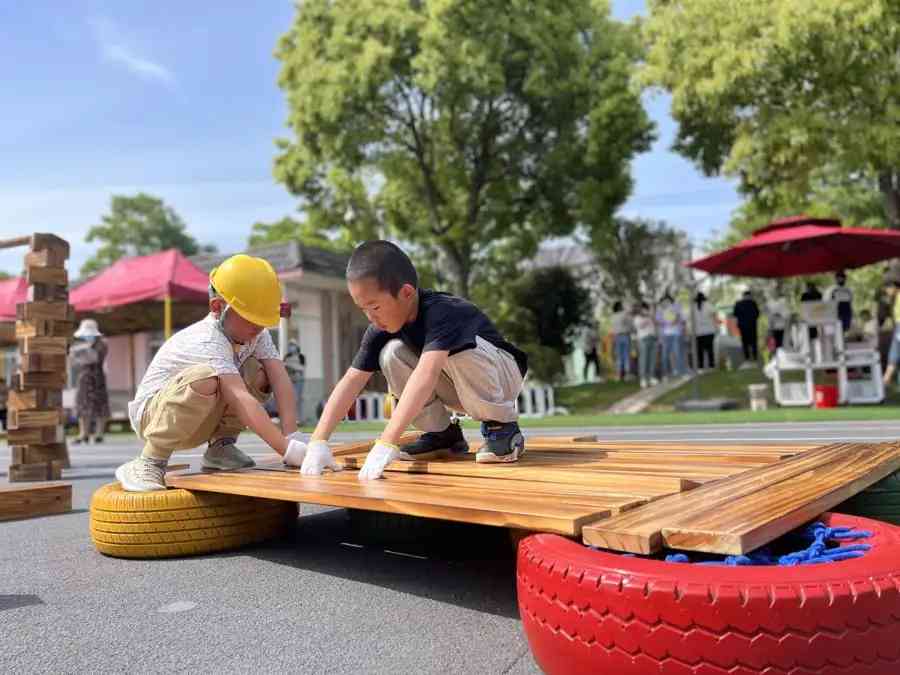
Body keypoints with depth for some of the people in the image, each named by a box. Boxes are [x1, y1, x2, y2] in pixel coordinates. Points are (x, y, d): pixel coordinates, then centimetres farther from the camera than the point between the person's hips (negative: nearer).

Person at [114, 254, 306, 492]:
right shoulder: (208, 341, -30)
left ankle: (220, 446, -3)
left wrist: (291, 436, -31)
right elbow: (240, 399, -42)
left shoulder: (257, 334, -6)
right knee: (205, 380, -38)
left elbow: (281, 381, -17)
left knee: (259, 373, -12)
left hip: (199, 419, 7)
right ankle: (149, 462, -22)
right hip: (151, 413, -7)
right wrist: (288, 448, -48)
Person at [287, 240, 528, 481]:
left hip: (502, 375, -5)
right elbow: (351, 381, -19)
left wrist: (385, 443, -54)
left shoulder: (442, 312, -35)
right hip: (456, 388, 6)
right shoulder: (382, 328, -14)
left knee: (461, 348, -37)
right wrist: (318, 441, -29)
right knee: (391, 353, -19)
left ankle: (502, 426, -14)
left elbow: (425, 375, -48)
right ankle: (442, 433, -4)